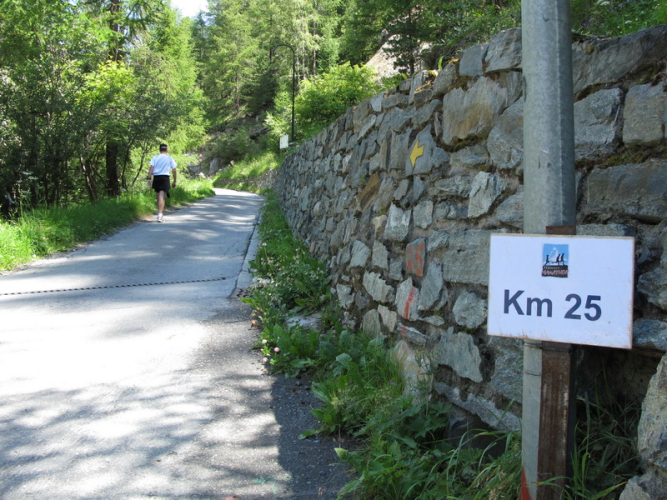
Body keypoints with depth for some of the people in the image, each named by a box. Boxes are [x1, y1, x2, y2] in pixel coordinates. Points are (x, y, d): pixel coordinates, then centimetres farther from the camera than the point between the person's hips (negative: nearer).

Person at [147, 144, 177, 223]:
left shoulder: (155, 157, 8)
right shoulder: (170, 158, 7)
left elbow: (151, 168, -3)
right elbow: (174, 171, 6)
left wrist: (149, 178, -6)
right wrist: (174, 182, 12)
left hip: (156, 177, 2)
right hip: (165, 177, -2)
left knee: (159, 197, 16)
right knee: (161, 197, -10)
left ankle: (159, 215, 25)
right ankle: (159, 215, -23)